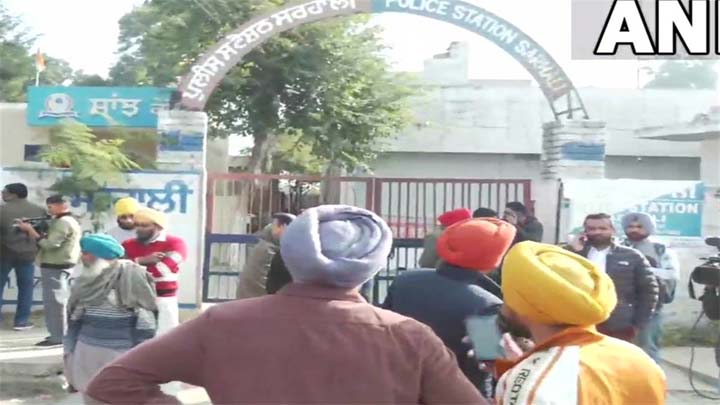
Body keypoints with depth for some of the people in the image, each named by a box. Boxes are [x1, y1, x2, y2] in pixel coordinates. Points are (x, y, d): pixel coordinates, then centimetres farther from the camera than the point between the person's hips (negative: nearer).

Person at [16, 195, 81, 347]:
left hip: (55, 267, -11)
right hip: (58, 266, 11)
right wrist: (31, 229, 5)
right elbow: (51, 240, 15)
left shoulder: (63, 222, -16)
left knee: (54, 302, -8)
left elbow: (49, 244, -21)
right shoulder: (64, 221, 19)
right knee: (58, 301, 16)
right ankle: (60, 333, 24)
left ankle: (57, 337, -6)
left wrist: (31, 230, -15)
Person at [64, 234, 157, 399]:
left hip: (122, 351, -7)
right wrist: (69, 347, 15)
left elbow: (145, 319, -13)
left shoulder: (130, 277, -13)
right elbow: (75, 316, 16)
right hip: (88, 349, 7)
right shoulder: (86, 280, 8)